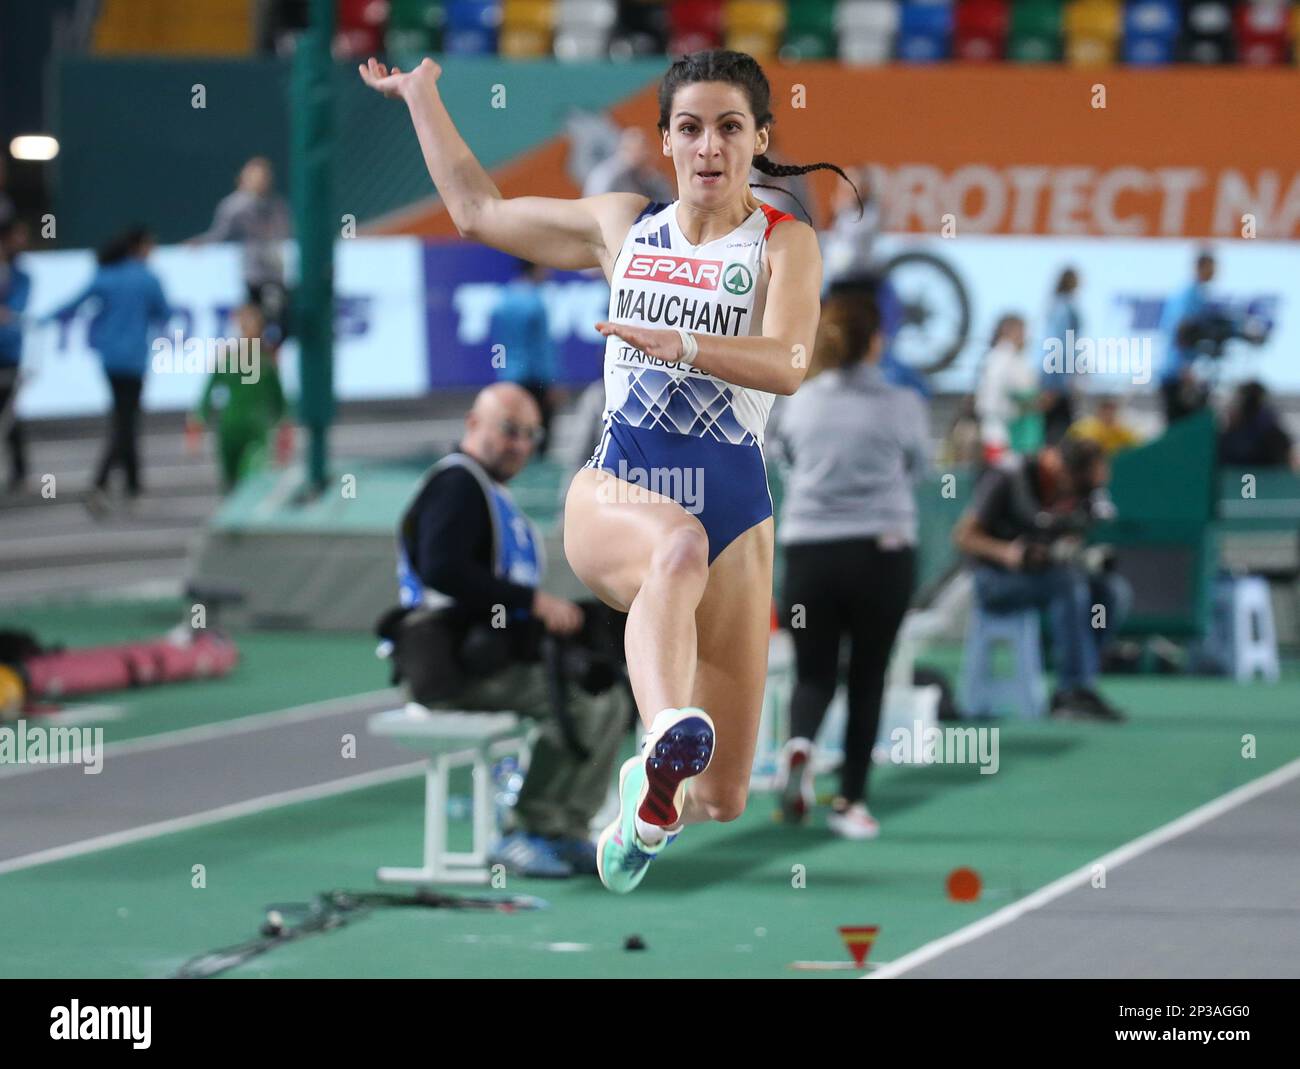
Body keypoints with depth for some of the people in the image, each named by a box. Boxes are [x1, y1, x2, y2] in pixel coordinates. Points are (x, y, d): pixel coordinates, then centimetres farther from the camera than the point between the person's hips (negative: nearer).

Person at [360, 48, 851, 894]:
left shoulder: (784, 243, 3)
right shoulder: (624, 226, 14)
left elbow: (786, 365, -16)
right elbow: (478, 209, 27)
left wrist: (679, 343, -31)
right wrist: (420, 92, 30)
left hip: (734, 501, -1)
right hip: (615, 488, 1)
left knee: (722, 801, 2)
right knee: (679, 545, -41)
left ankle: (650, 803, 40)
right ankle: (664, 749, -65)